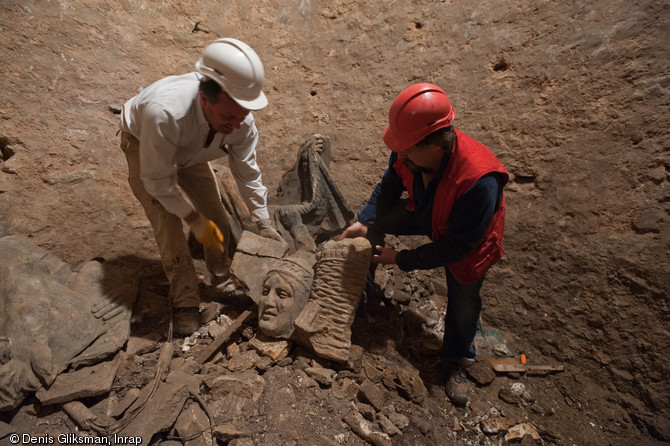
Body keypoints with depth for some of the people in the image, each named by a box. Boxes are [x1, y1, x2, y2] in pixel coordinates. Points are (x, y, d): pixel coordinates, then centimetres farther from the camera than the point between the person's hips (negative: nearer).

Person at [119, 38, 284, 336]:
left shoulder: (241, 120, -30)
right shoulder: (165, 112, -46)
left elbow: (247, 172, -16)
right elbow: (157, 180, -32)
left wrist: (263, 224, -13)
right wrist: (194, 220, -28)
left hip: (189, 152, 4)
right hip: (144, 147, -3)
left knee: (216, 217, 0)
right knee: (168, 223, -18)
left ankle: (223, 280, 26)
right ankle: (185, 302, 0)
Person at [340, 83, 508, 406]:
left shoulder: (479, 183, -44)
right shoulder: (411, 150, -28)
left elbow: (456, 246, -32)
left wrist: (403, 260, -26)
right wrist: (364, 220, -18)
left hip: (467, 239, -5)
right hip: (425, 213, 5)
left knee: (463, 305, 6)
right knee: (373, 222, -5)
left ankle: (458, 361, 39)